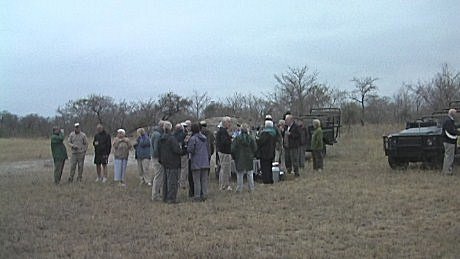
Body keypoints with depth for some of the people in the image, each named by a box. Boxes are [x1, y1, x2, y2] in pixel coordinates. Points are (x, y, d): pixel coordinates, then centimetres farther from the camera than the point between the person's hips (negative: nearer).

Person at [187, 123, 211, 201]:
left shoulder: (193, 138, -12)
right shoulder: (204, 138, 7)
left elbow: (190, 150, -16)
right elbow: (209, 149, 13)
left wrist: (187, 146, 4)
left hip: (196, 163, -5)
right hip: (205, 162, 5)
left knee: (197, 180, 1)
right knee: (204, 180, 11)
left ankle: (197, 196, 3)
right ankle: (204, 195, 13)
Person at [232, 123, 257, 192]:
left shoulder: (237, 138, -9)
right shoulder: (251, 138, -4)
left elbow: (233, 149, -7)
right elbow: (255, 148, 1)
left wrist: (235, 157, 7)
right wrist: (253, 156, 15)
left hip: (239, 159, -2)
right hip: (249, 158, 2)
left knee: (239, 174, 5)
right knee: (250, 174, 10)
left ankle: (239, 189, 6)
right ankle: (251, 188, 14)